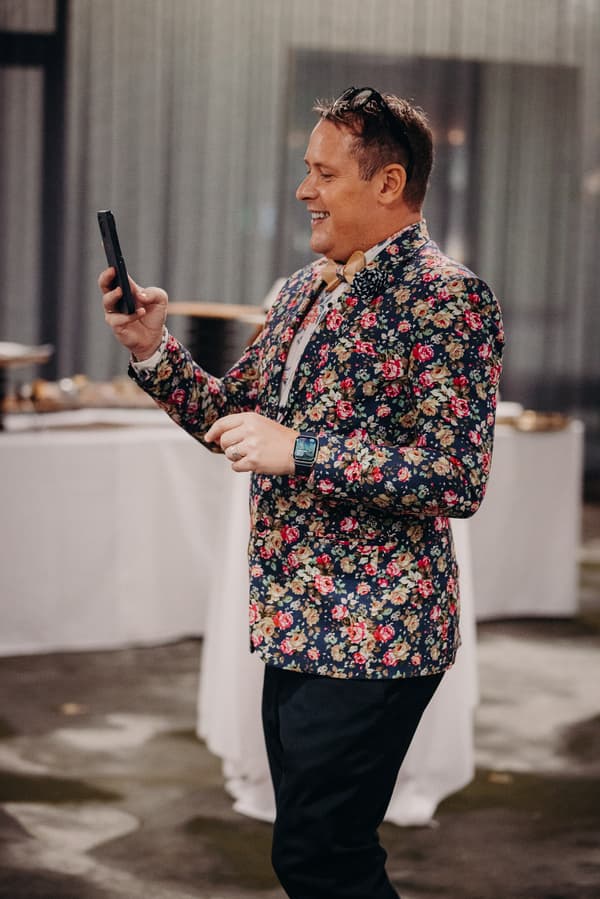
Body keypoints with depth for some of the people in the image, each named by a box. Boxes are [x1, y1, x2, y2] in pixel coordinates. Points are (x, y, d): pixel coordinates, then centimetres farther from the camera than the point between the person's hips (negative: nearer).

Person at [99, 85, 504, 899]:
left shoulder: (446, 298, -13)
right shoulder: (306, 288, 13)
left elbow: (458, 478, -20)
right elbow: (234, 414, 19)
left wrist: (299, 449, -23)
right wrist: (154, 351, 3)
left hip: (370, 635, -8)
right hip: (292, 627, 8)